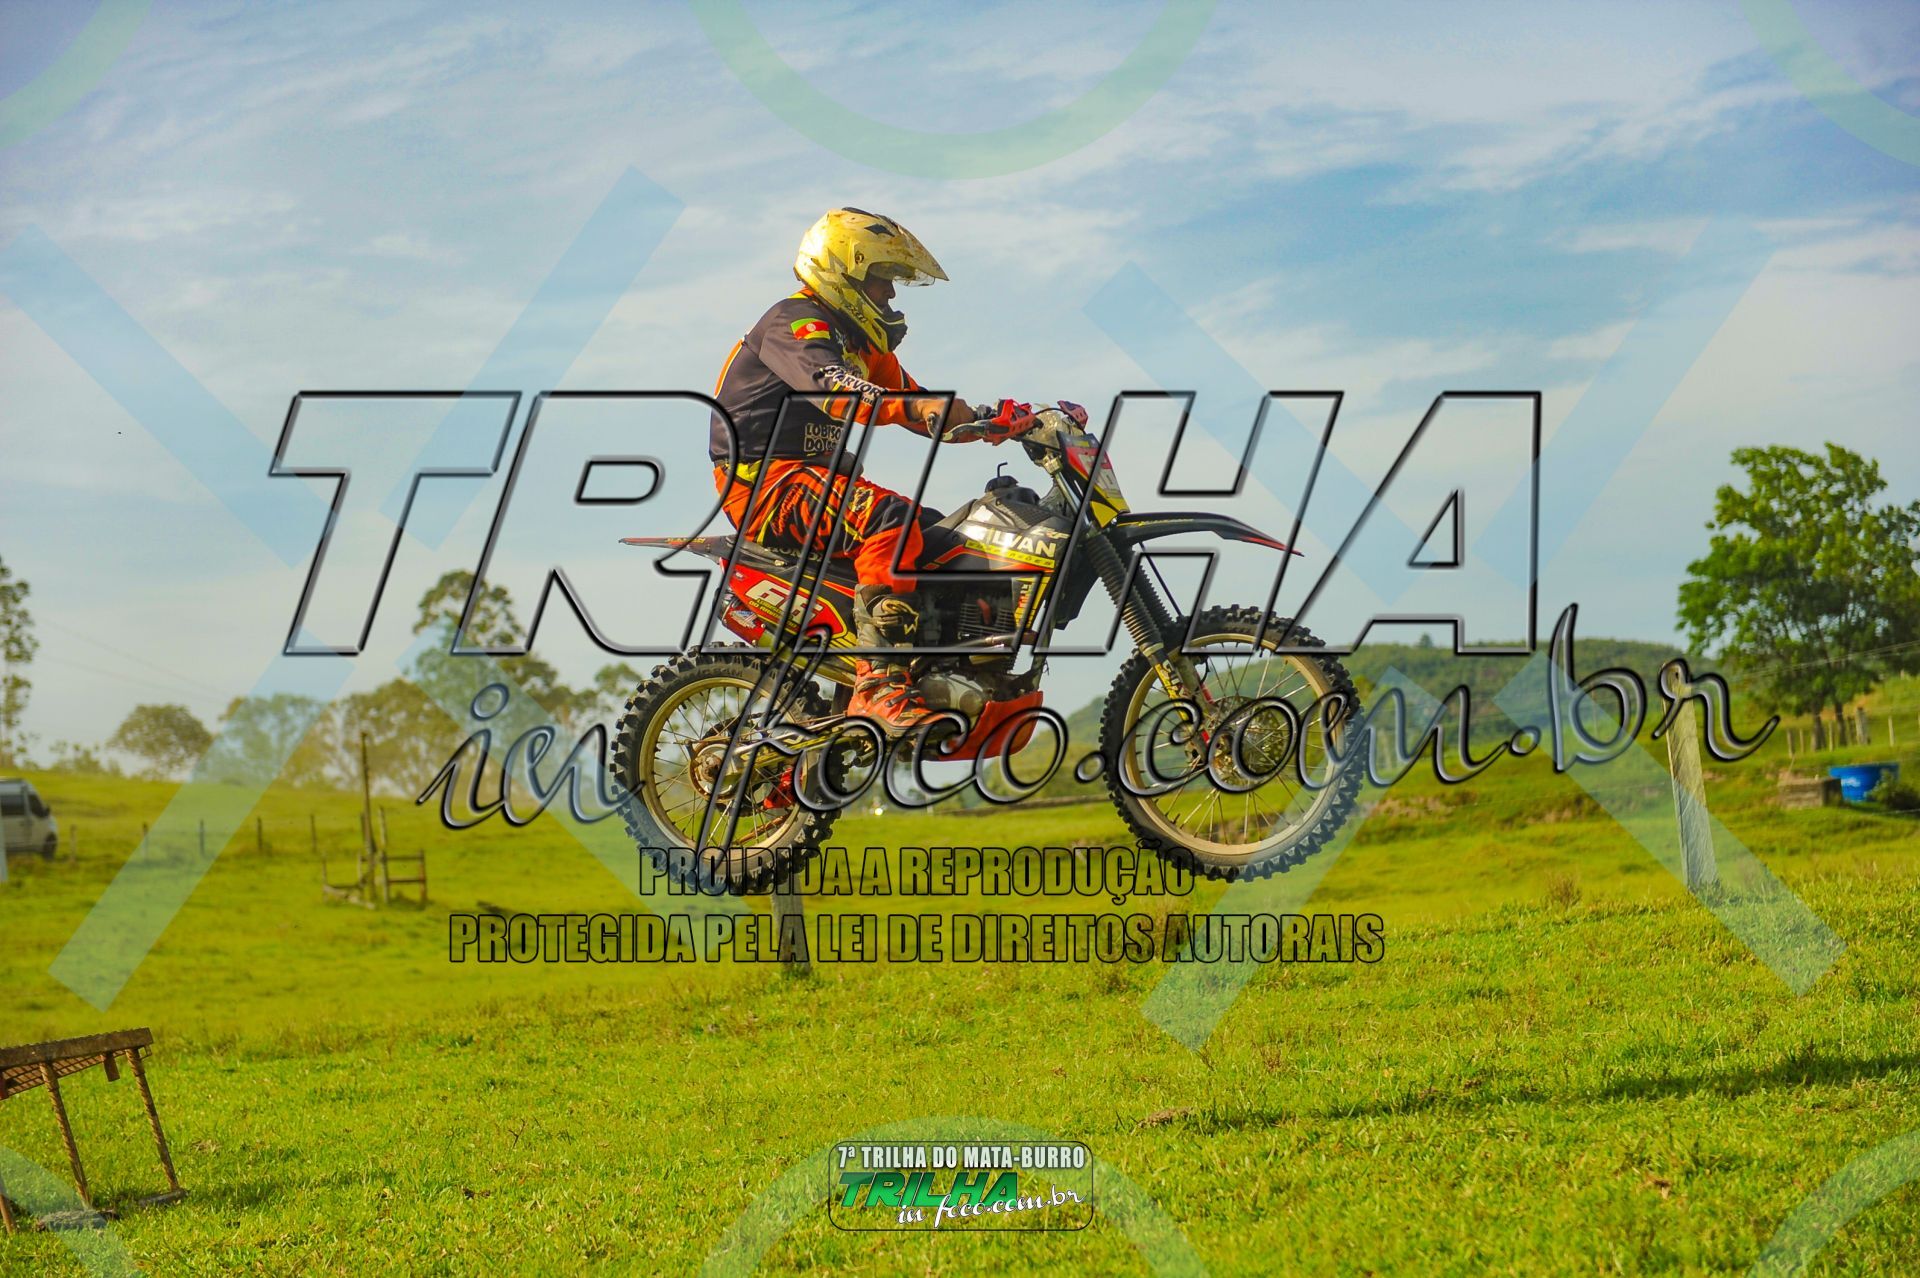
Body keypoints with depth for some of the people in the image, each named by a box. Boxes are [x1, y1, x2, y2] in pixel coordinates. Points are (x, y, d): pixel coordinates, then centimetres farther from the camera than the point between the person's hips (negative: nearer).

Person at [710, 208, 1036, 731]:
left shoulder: (863, 341, 22)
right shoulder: (794, 322, -9)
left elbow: (928, 410, 18)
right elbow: (828, 386, -31)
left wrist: (992, 419, 0)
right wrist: (913, 406, -45)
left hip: (820, 480, 10)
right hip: (767, 478, -10)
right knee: (890, 519, -34)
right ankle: (879, 682, -39)